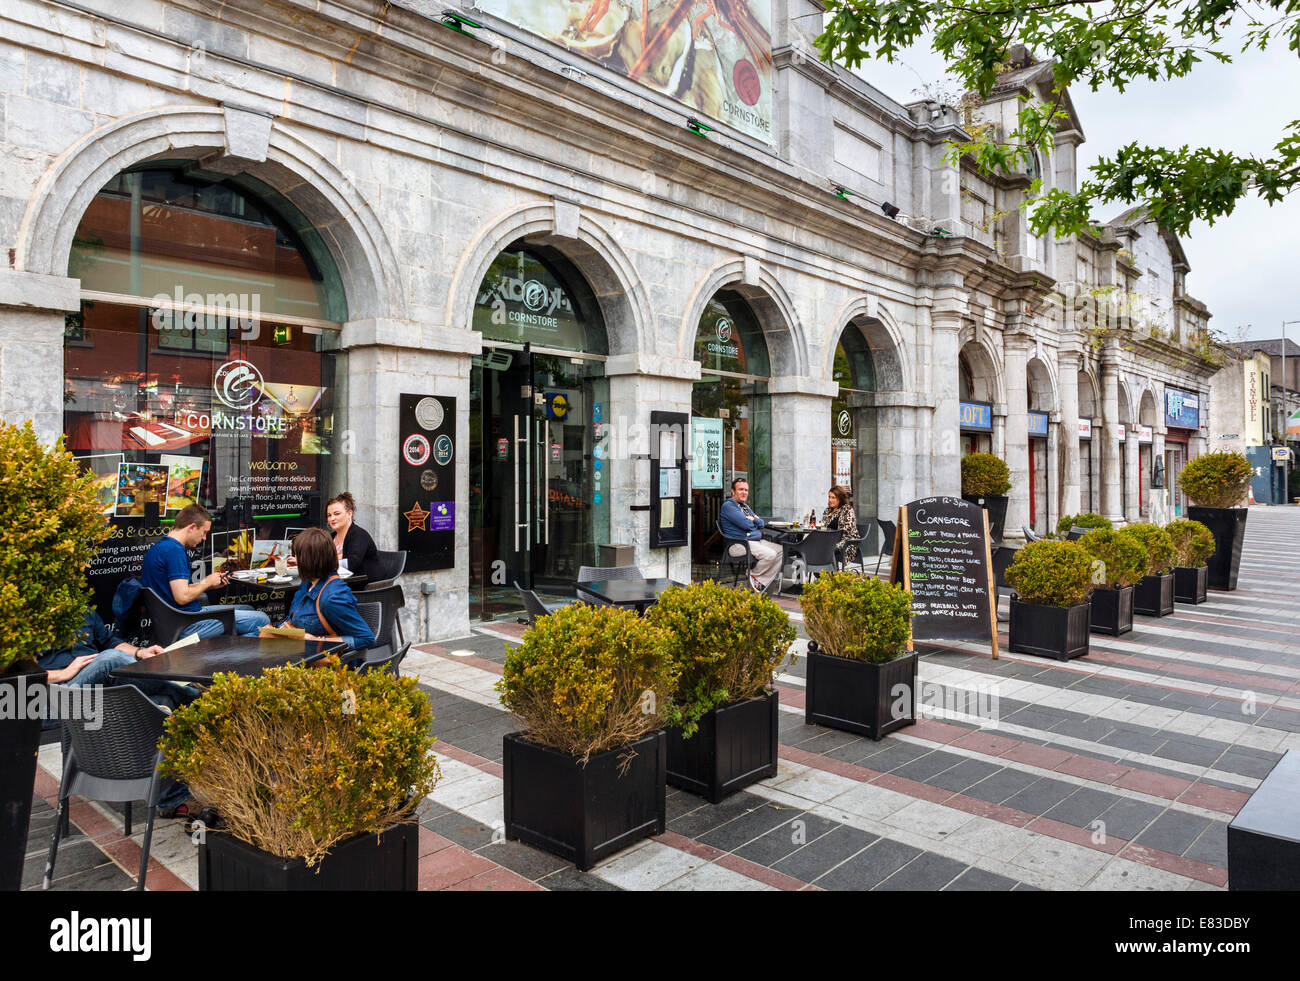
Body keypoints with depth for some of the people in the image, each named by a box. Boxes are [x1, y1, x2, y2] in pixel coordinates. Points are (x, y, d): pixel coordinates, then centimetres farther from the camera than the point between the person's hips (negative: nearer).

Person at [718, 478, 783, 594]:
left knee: (781, 550, -3)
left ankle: (763, 583, -8)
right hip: (738, 544, -10)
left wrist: (753, 519, -3)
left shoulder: (745, 506, 23)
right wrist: (754, 522, 4)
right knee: (770, 555, -27)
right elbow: (745, 524, -18)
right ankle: (754, 577, -2)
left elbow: (761, 523, 18)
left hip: (756, 541, 10)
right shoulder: (728, 506, -7)